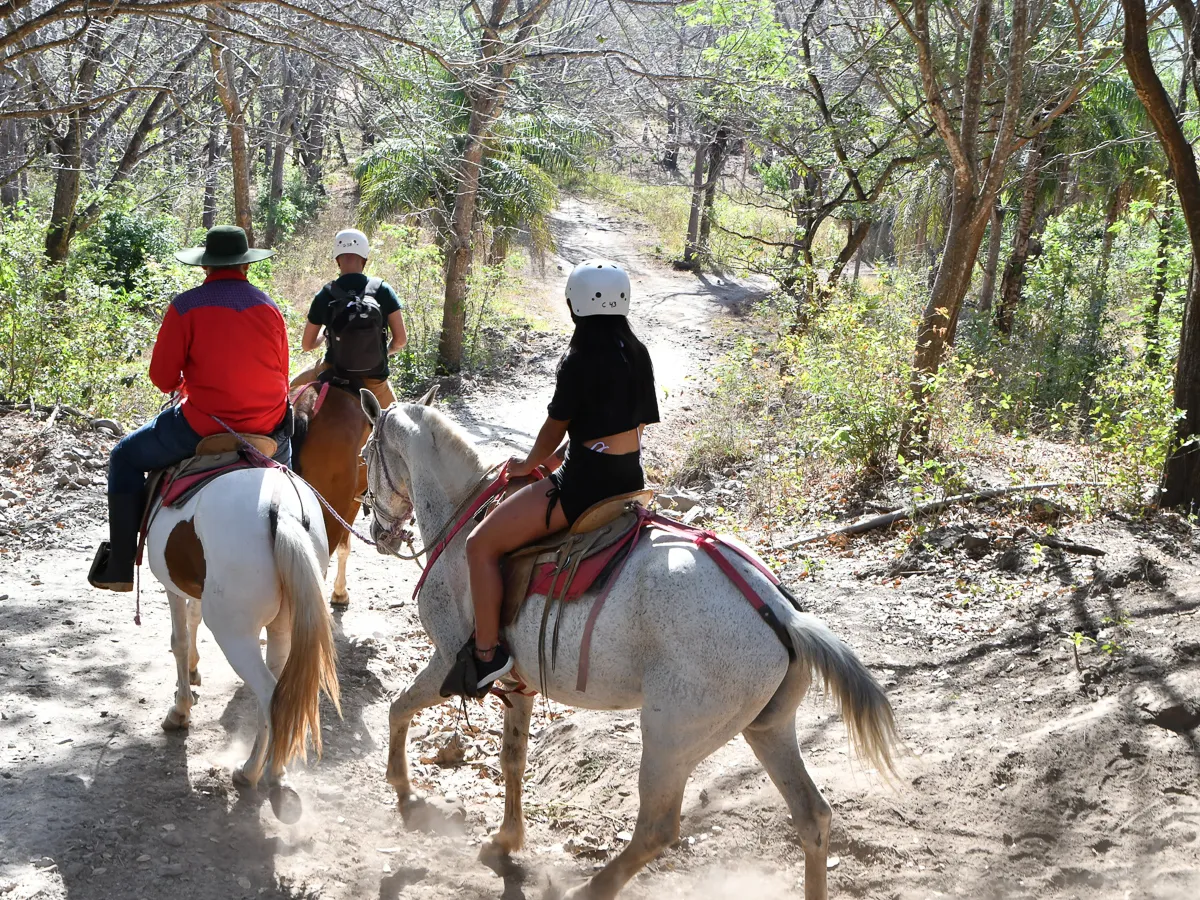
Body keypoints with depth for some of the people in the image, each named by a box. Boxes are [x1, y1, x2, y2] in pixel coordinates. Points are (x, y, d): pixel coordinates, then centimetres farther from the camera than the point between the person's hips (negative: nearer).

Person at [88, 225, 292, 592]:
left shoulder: (186, 306, -8)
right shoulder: (270, 308, 6)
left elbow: (162, 376, -5)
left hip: (201, 425, -4)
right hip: (269, 428, 4)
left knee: (127, 456, 18)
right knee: (284, 455, 39)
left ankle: (119, 566, 16)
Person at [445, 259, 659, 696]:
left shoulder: (580, 360, -17)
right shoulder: (638, 354, 7)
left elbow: (554, 429, -8)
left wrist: (528, 463, 14)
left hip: (586, 481, -10)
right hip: (631, 476, 10)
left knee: (482, 545, -3)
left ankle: (487, 652, -5)